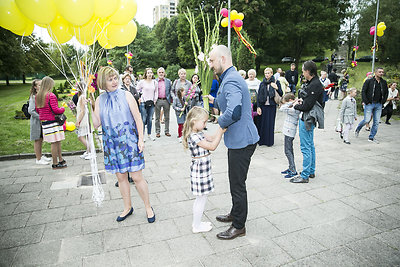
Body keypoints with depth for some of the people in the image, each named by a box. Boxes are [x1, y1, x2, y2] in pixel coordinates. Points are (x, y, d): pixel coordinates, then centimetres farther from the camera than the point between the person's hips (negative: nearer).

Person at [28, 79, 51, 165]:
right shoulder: (33, 97, -14)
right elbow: (30, 110, -20)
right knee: (37, 140, 1)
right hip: (36, 121, -7)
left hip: (42, 121, 7)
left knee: (41, 139, 16)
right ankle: (38, 159, 10)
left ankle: (40, 156, 29)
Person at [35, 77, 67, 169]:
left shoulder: (37, 96, 11)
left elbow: (37, 110, 17)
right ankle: (55, 163, 6)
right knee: (55, 143, -1)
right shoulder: (51, 96, -14)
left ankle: (61, 160, 23)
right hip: (52, 122, -8)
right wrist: (62, 109, 0)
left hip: (44, 122, 8)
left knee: (57, 141, 15)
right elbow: (55, 110, -18)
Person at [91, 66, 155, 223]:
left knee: (137, 177, -1)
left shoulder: (126, 95, -3)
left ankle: (148, 207, 18)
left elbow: (138, 118, -3)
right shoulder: (100, 100, 4)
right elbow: (96, 124, 1)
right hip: (112, 143, 3)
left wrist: (141, 139, -7)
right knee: (121, 177, 12)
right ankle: (127, 207, 31)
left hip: (129, 141, -3)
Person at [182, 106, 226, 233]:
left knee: (200, 199, 21)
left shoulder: (198, 133, 8)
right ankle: (197, 226, 22)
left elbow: (211, 139, 17)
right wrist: (220, 132, -19)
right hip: (200, 171, -10)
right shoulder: (194, 136, -22)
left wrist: (220, 130, 4)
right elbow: (212, 146, -22)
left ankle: (196, 222, 36)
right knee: (201, 199, 5)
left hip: (203, 170, 10)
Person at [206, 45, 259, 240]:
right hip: (238, 139, 11)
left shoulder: (231, 81, -22)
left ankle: (239, 226, 21)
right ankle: (235, 214, 41)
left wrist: (220, 122, -18)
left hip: (241, 141, -11)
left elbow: (234, 112, -37)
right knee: (235, 181, 23)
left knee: (237, 184, 3)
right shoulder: (229, 78, 14)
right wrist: (215, 101, 14)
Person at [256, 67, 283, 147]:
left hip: (272, 106, -2)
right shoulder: (262, 83, 8)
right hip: (263, 106, 2)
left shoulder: (276, 82, 1)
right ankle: (261, 140, 16)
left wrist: (277, 88, -23)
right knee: (262, 123, 5)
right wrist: (258, 107, -3)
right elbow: (258, 95, 5)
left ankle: (269, 141, 13)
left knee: (270, 123, 2)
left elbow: (281, 94, -4)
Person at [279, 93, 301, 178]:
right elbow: (282, 108, 13)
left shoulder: (294, 109, -20)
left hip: (289, 133, -10)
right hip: (289, 132, 10)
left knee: (287, 151, -6)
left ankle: (293, 171, -2)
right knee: (290, 150, 16)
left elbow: (282, 109, -22)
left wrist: (291, 103, -18)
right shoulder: (295, 107, 9)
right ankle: (291, 168, 27)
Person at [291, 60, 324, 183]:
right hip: (308, 119, 11)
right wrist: (301, 100, 5)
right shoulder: (313, 83, 10)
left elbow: (306, 106, -23)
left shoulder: (314, 85, -21)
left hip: (307, 120, -11)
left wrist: (296, 105, -5)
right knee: (310, 146, 17)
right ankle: (311, 171, 30)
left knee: (306, 148, -4)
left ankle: (305, 176, 5)